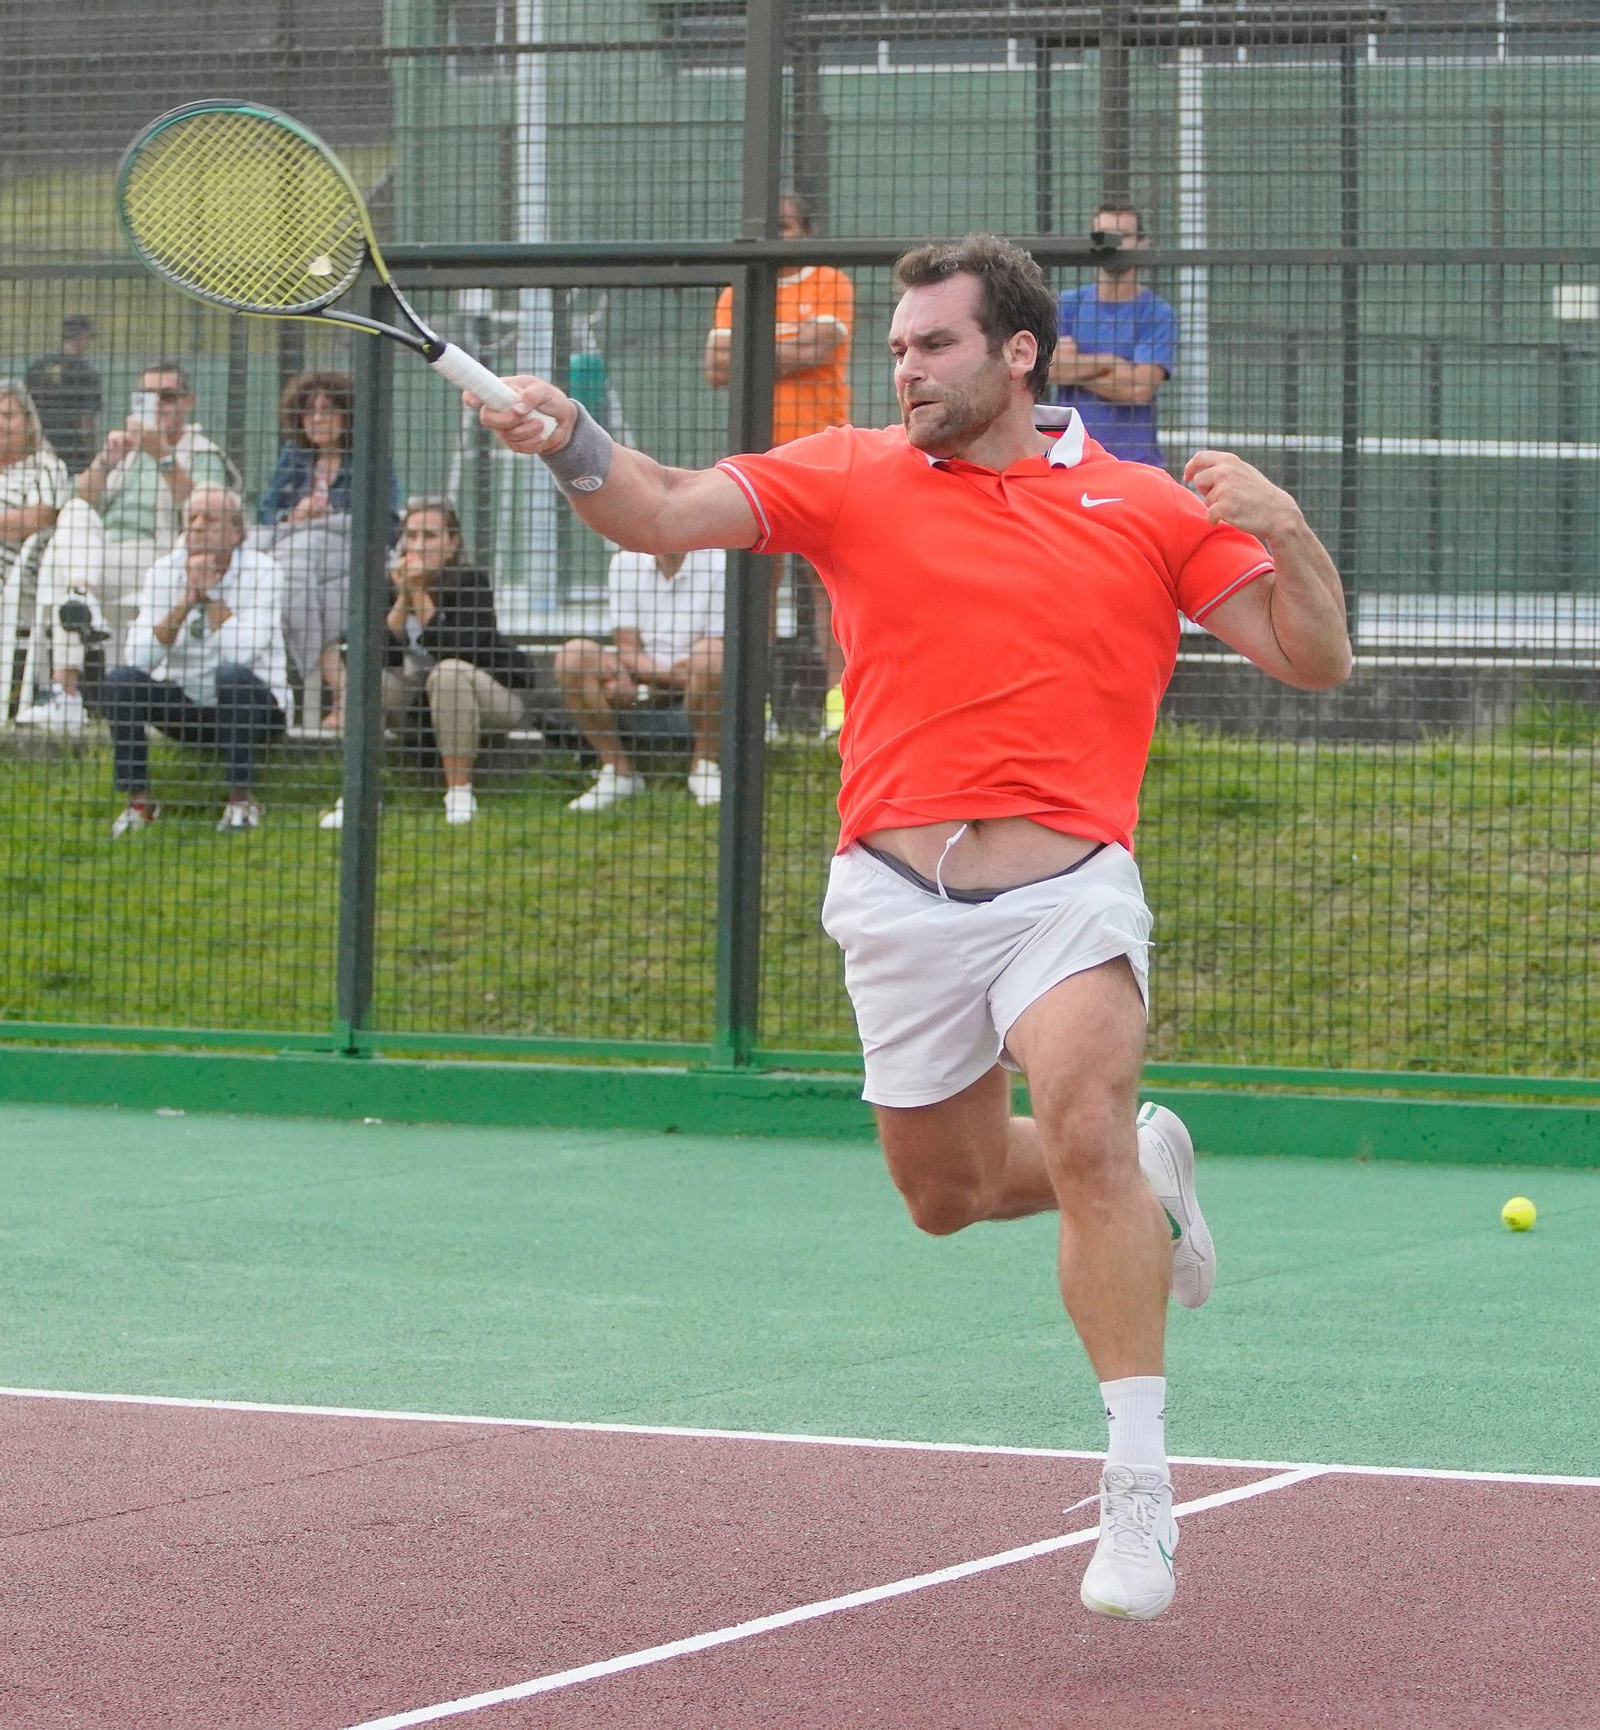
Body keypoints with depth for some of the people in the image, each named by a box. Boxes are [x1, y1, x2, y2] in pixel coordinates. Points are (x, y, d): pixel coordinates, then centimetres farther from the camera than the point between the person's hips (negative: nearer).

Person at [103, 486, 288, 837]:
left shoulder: (259, 571, -14)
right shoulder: (165, 571, -4)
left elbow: (240, 653, -28)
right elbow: (139, 657, -17)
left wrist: (209, 592, -22)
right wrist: (186, 601, -26)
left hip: (252, 705, -3)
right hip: (184, 708, 3)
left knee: (231, 675, -35)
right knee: (121, 679, -21)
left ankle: (242, 799, -22)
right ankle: (137, 800, -12)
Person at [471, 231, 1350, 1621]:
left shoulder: (1151, 510, 6)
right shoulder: (854, 478, 6)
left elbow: (1316, 660, 6)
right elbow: (662, 512, -5)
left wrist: (1284, 528, -12)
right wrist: (570, 444, -26)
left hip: (1068, 891, -3)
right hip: (900, 895, 3)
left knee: (1086, 1132, -25)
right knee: (948, 1194, 13)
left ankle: (1139, 1489, -19)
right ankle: (1148, 1179, 46)